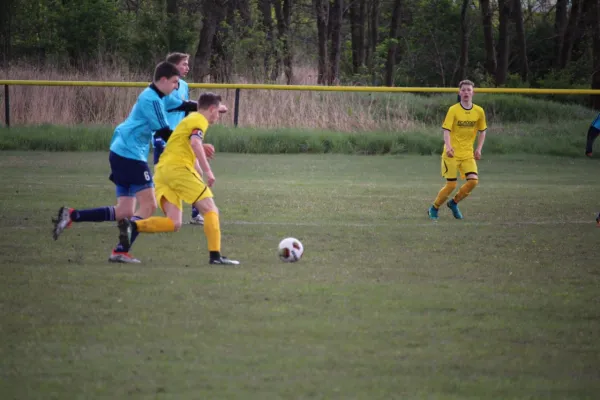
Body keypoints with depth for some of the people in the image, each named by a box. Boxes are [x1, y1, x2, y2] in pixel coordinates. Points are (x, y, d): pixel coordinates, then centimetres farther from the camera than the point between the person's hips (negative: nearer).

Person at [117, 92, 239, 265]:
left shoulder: (190, 118, 29)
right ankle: (215, 255, -12)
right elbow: (195, 142, -20)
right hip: (178, 168, -9)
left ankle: (131, 225, -19)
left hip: (162, 170, 9)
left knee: (173, 223, -3)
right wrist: (207, 170, -22)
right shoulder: (199, 120, 1)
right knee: (210, 210, -3)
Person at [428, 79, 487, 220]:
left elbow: (482, 131, 16)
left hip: (468, 154, 4)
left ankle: (453, 203, 11)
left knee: (473, 180, -14)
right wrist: (448, 146, -32)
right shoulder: (453, 110, -8)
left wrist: (479, 149, 4)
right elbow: (446, 130, -15)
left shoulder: (479, 111, 3)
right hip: (452, 154, -4)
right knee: (451, 185, -8)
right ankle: (434, 208, 15)